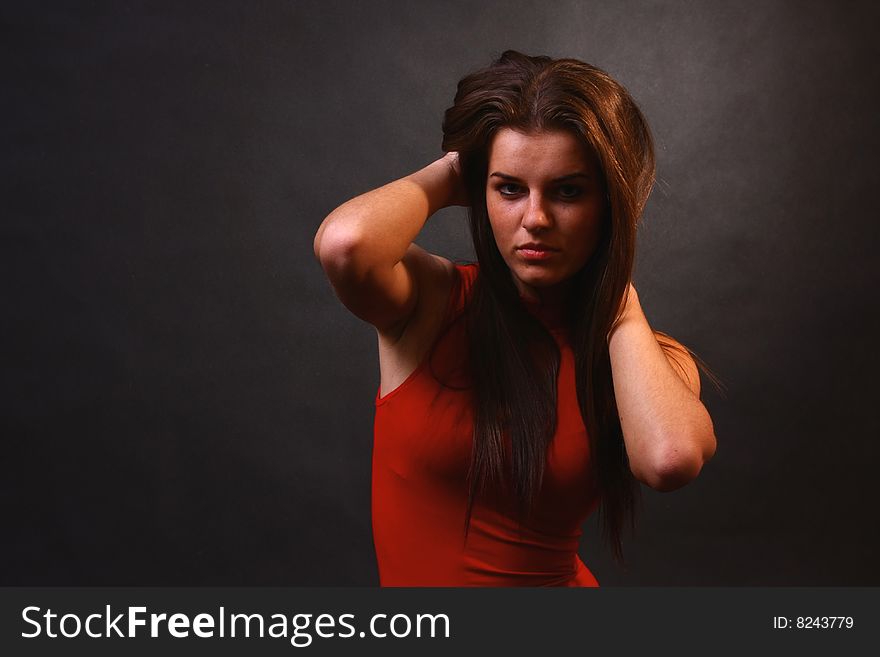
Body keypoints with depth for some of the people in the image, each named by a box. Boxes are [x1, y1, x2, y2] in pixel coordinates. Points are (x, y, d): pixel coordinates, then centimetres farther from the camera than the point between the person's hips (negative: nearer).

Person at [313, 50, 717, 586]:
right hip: (413, 573, 0)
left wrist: (619, 295, -10)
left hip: (556, 577, 1)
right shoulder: (431, 299, -6)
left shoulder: (651, 359, -1)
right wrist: (444, 178, -10)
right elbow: (345, 242, -29)